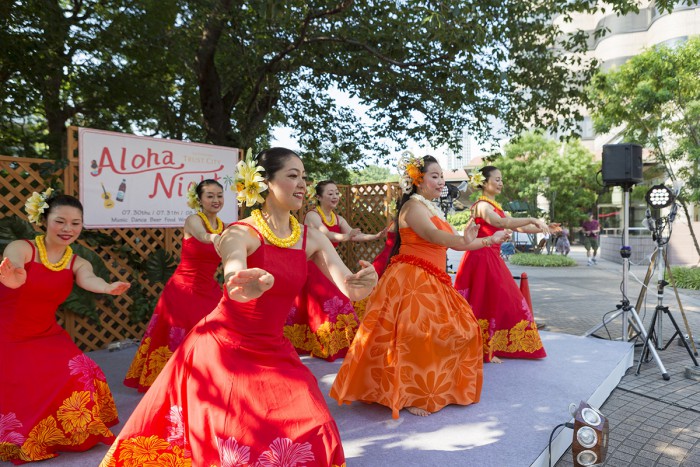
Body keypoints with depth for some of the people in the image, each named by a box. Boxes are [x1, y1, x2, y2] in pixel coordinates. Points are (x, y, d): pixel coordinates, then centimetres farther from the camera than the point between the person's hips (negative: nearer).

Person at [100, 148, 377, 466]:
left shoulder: (312, 239, -3)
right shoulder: (241, 233, -17)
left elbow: (349, 289, -13)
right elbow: (234, 278, -38)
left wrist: (365, 284, -36)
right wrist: (244, 288, -62)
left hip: (272, 352, 4)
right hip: (222, 348, -4)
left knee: (311, 436, -2)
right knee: (217, 441, 2)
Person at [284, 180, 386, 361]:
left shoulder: (338, 218, 7)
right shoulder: (312, 215, -14)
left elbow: (354, 235, -5)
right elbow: (326, 234, -32)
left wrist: (376, 236, -21)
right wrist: (343, 237, -51)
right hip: (311, 266, -7)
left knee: (337, 303, 5)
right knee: (315, 304, -3)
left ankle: (336, 343, 16)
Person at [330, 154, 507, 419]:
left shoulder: (433, 208, 19)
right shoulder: (413, 205, -11)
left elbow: (447, 242, 23)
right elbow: (431, 235, -31)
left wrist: (489, 241, 25)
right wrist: (462, 240, -48)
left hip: (432, 282, 10)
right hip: (411, 279, -10)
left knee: (449, 331, 12)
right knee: (412, 336, -12)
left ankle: (434, 389, 27)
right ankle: (406, 397, 3)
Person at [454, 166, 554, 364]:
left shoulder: (495, 207, 17)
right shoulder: (482, 205, -12)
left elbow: (517, 227, 15)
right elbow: (501, 223, -31)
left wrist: (544, 229, 6)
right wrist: (532, 219, -33)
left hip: (493, 259, 10)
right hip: (481, 258, -10)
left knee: (502, 301, 12)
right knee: (484, 304, -3)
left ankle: (492, 347, 23)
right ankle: (484, 350, 7)